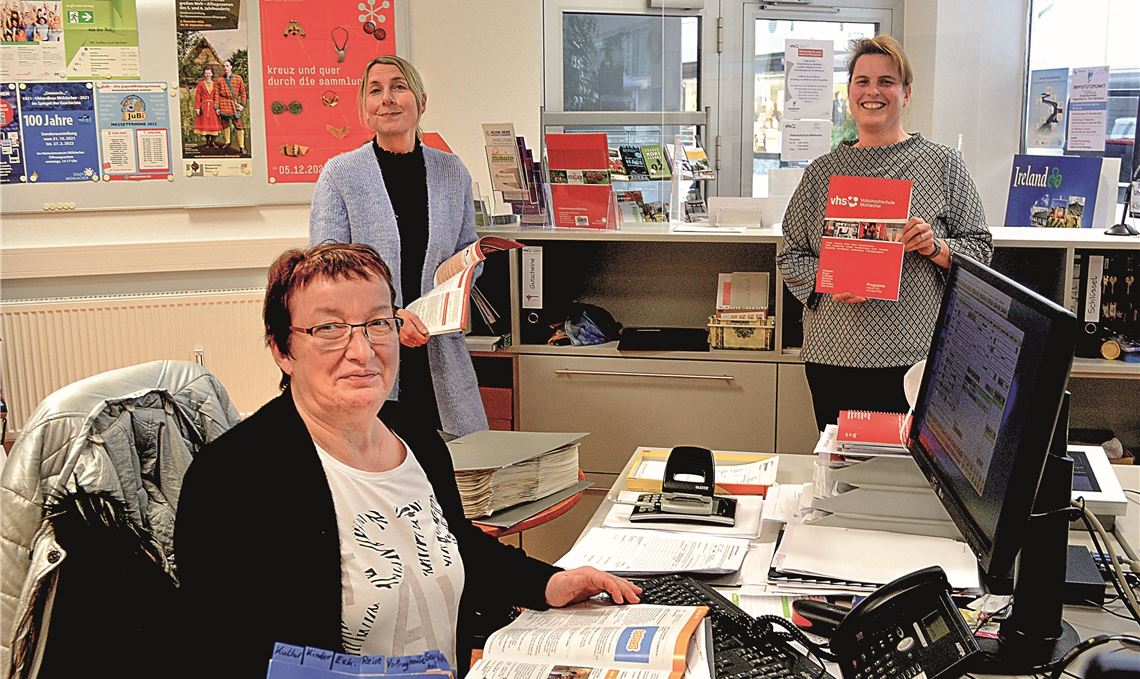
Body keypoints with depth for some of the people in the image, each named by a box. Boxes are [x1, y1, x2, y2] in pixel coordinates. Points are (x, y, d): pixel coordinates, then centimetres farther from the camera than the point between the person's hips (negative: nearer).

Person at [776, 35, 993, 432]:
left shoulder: (942, 164, 4)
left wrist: (935, 248, -14)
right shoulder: (822, 171, 9)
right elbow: (790, 256, 10)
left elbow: (980, 250, 5)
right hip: (834, 357, 2)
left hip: (917, 356, -2)